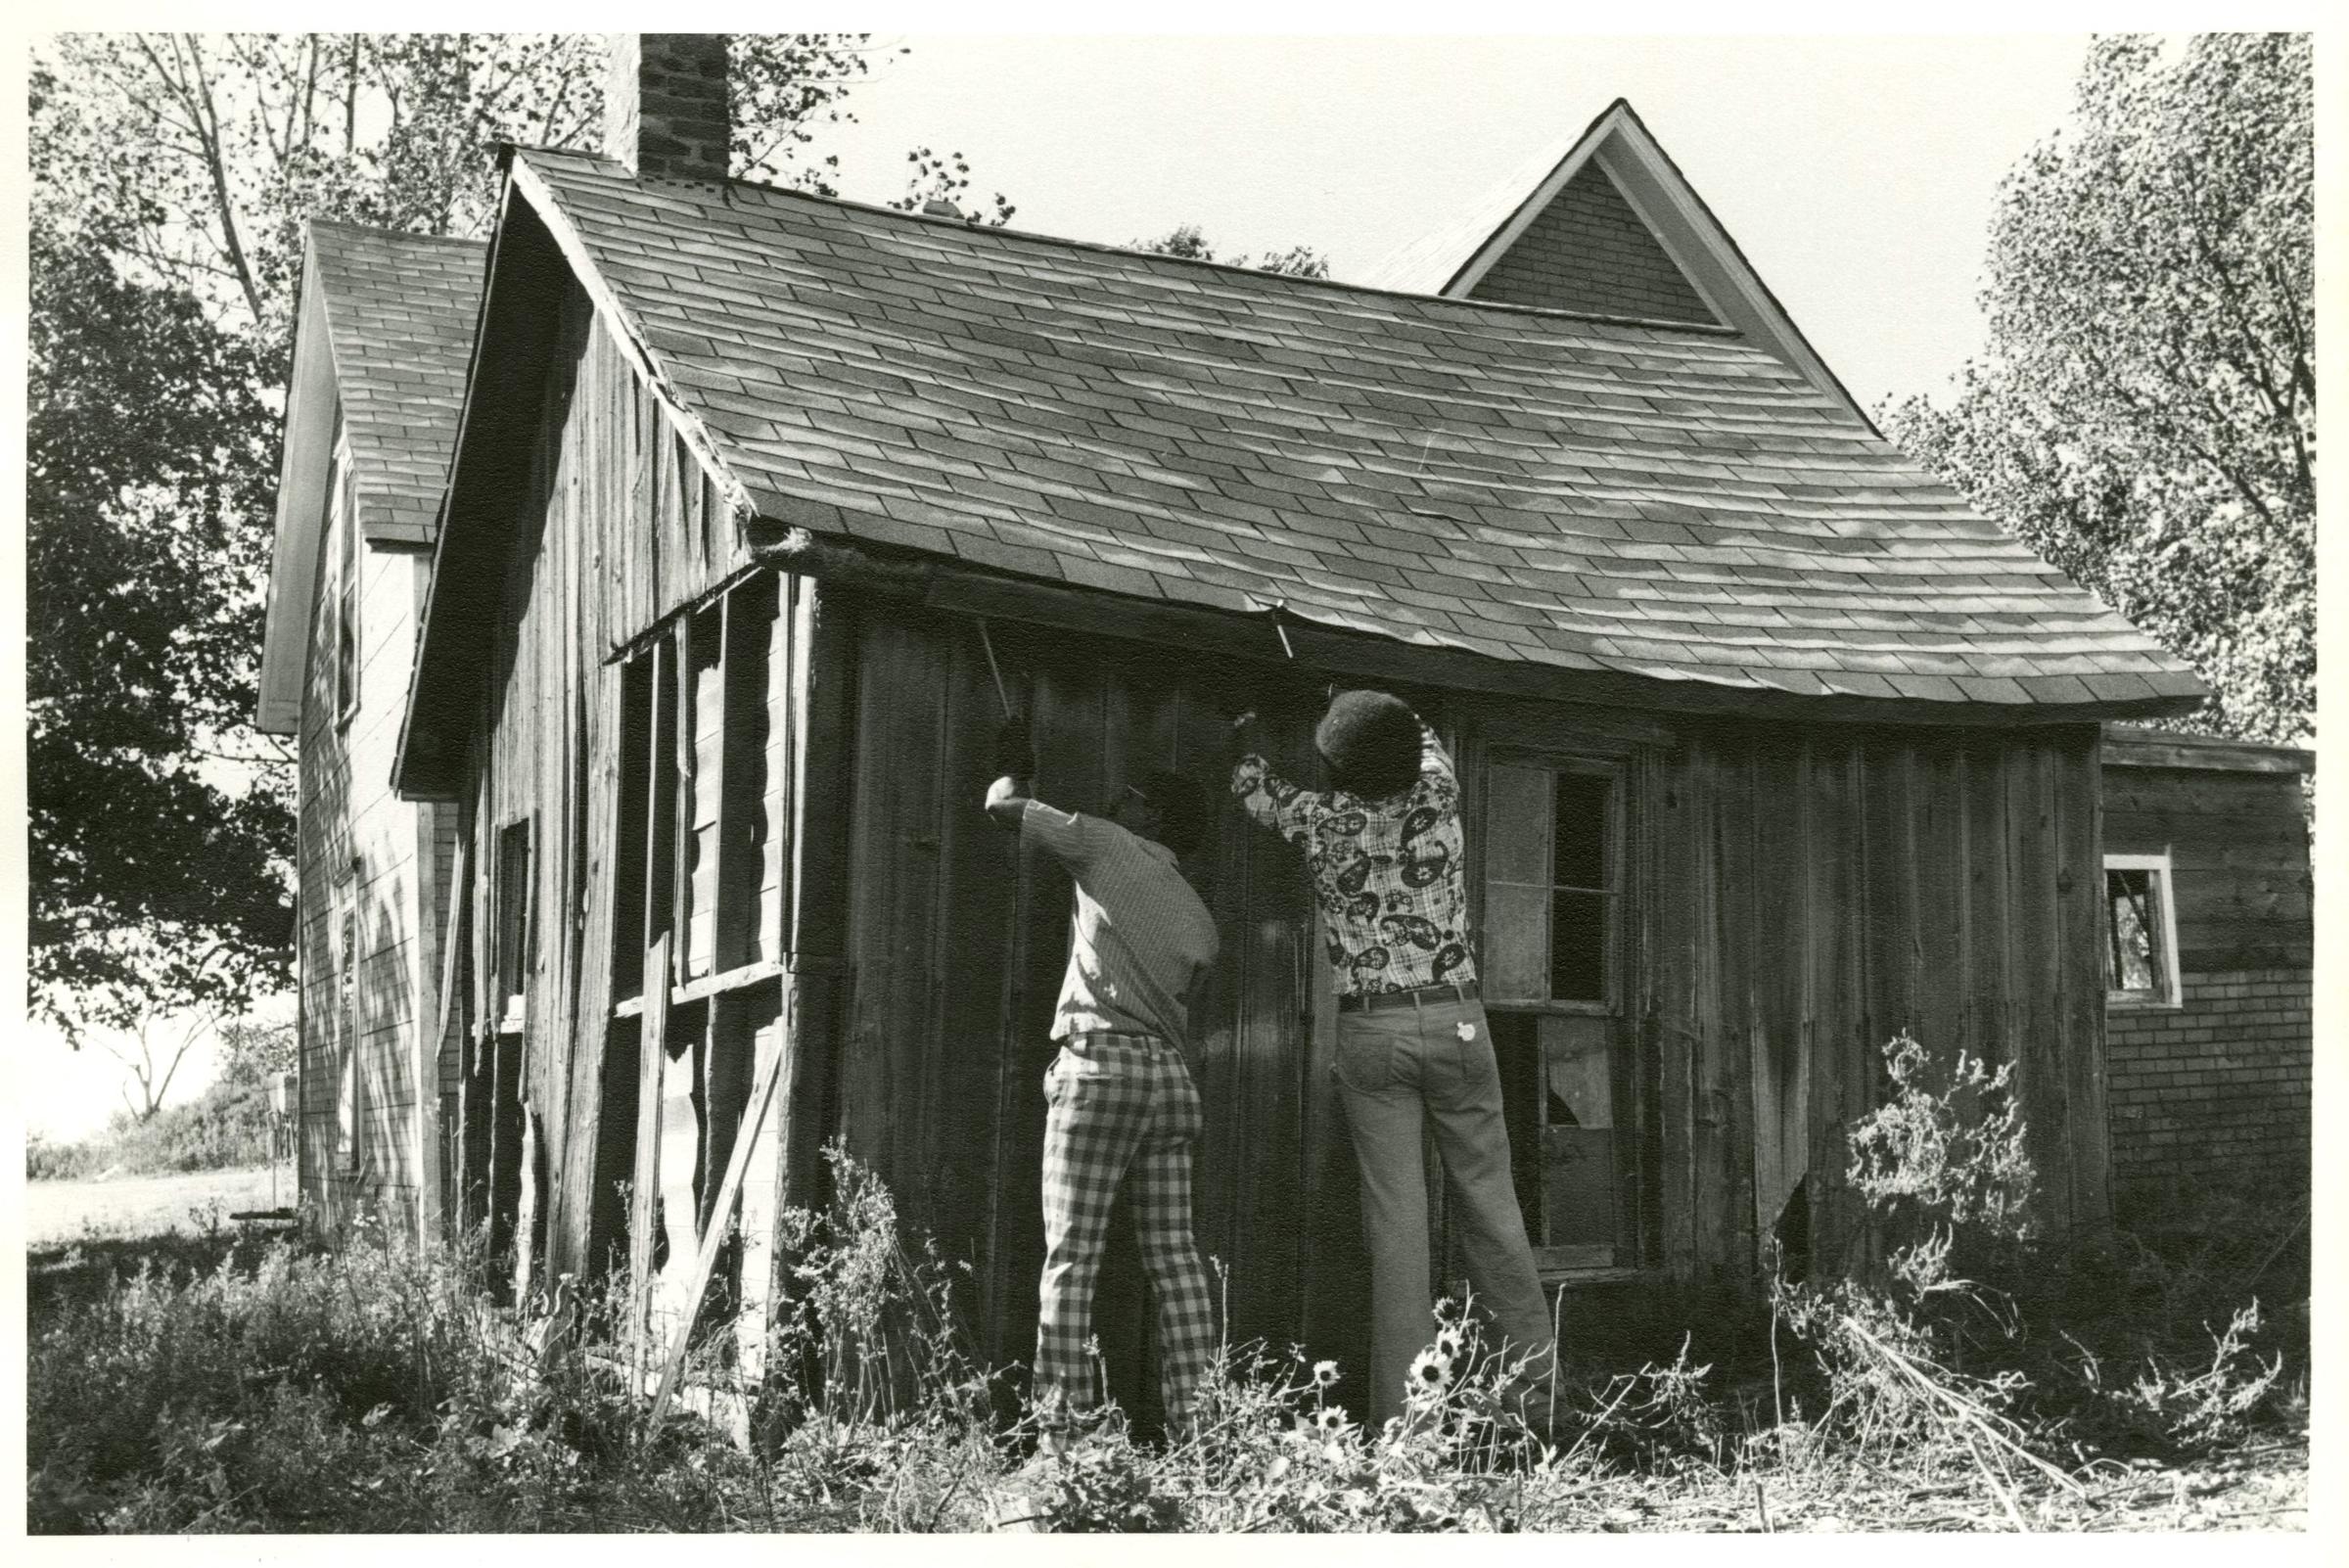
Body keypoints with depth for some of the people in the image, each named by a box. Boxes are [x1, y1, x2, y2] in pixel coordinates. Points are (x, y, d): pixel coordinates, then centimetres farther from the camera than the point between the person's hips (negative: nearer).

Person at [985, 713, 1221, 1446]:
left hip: (1100, 1062, -6)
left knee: (1071, 1255, -6)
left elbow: (1003, 806, 9)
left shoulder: (1110, 848, 4)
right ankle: (1193, 1420, 3)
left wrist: (1013, 765, 30)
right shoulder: (1197, 917, 21)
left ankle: (1062, 1425, -10)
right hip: (1169, 1070, 6)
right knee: (1174, 1254, 6)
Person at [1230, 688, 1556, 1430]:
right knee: (1490, 1202, 8)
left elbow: (1250, 783, 18)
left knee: (1395, 1216, 0)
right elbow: (1426, 741, 24)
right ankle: (1536, 1382, 12)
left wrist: (1247, 726, 38)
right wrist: (1358, 697, 38)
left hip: (1369, 1033, -1)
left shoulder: (1321, 820, -3)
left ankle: (1403, 1411, 0)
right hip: (1454, 1021, 1)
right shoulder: (1437, 798, 0)